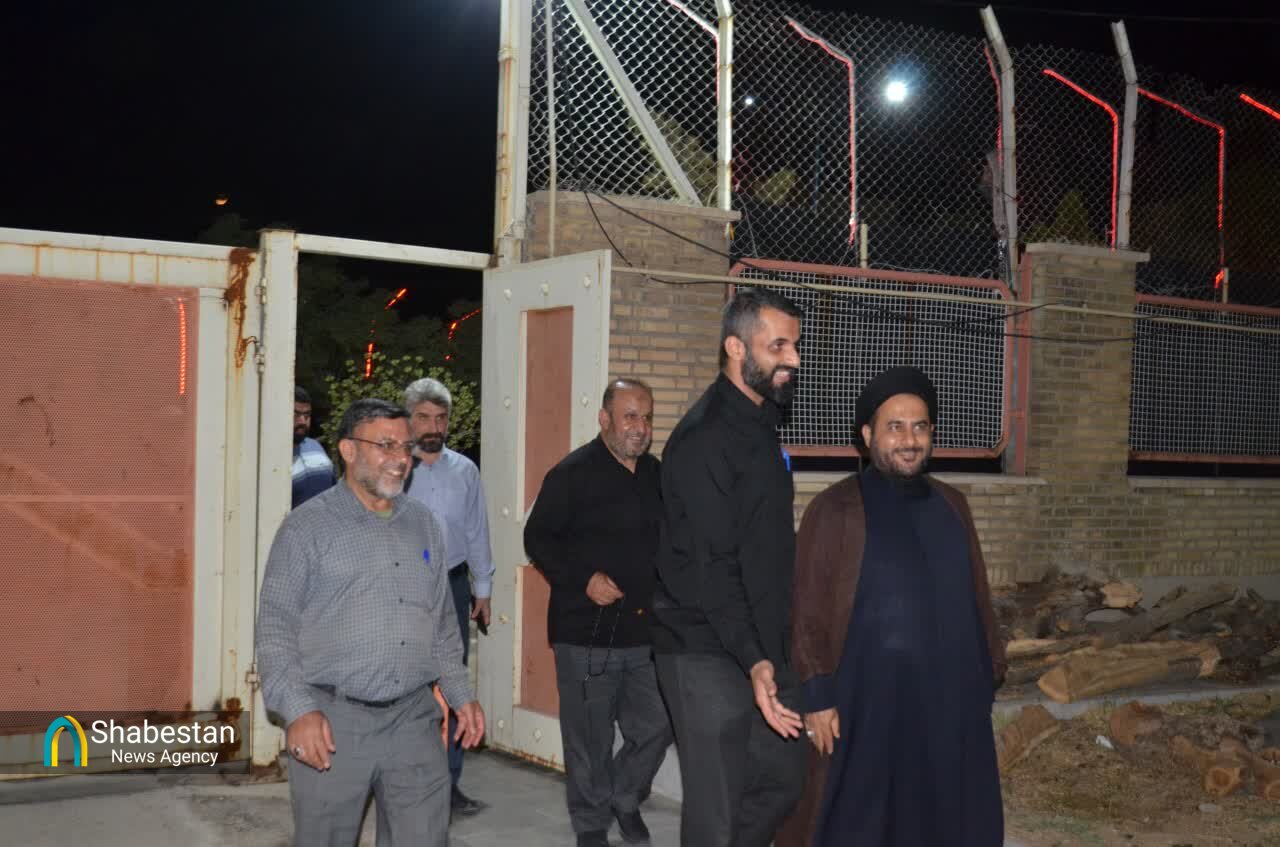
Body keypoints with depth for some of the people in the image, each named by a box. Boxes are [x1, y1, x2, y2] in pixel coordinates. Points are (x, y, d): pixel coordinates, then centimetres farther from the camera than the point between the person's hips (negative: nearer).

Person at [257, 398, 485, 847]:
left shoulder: (423, 523, 12)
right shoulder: (307, 526, -3)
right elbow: (276, 628, -7)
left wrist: (461, 695, 13)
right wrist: (298, 709, -16)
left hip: (414, 718, 4)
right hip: (331, 722, -4)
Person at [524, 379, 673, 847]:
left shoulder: (657, 476, 10)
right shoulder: (572, 473, -7)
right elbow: (538, 538, -6)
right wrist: (583, 578, -17)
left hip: (645, 631, 5)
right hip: (586, 633, -5)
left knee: (656, 727, 6)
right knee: (590, 739, 4)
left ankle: (625, 798, 32)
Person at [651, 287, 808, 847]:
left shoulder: (760, 426, 14)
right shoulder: (705, 438, -16)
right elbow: (712, 565, -22)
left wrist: (772, 651, 18)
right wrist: (752, 660, -29)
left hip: (763, 649, 9)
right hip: (710, 655, -9)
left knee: (782, 783, 14)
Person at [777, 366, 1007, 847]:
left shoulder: (951, 506, 9)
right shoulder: (836, 511, -7)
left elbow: (977, 597, 14)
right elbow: (807, 613, -9)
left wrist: (988, 675, 11)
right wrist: (816, 698, -13)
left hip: (950, 699, 5)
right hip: (868, 702, -5)